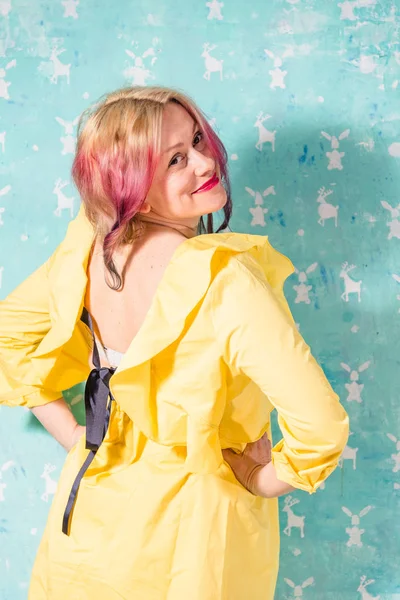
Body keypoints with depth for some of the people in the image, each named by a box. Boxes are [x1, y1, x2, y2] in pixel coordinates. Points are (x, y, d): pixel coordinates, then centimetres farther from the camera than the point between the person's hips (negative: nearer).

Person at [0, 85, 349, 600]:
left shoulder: (87, 247, -12)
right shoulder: (223, 278, -31)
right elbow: (320, 427, -33)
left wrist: (74, 437, 3)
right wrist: (262, 481, -14)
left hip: (93, 508, 5)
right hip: (189, 528, -4)